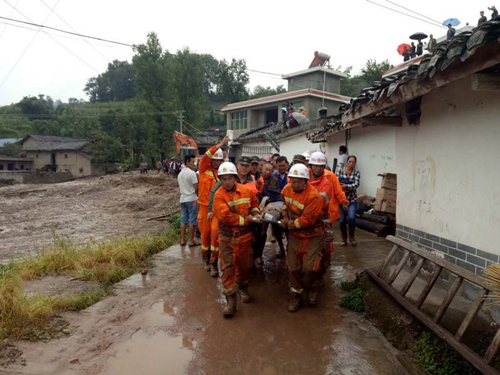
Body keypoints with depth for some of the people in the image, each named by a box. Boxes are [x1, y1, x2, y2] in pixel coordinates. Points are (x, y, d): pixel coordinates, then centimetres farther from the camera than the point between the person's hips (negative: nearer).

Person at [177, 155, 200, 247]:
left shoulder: (180, 173, 12)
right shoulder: (192, 173, -14)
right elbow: (196, 188, -14)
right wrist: (198, 195, 1)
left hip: (182, 199, 8)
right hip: (192, 199, -8)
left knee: (183, 220, 10)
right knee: (192, 221, -1)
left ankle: (182, 240, 14)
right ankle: (191, 241, 3)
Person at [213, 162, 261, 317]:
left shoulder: (246, 190, -3)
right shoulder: (219, 195, -15)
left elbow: (254, 203, 17)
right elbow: (226, 217, -24)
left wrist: (255, 212, -5)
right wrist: (247, 219, -21)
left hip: (245, 234, 4)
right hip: (227, 236, -3)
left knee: (245, 264, 17)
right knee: (228, 267, -2)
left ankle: (243, 288, 41)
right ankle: (230, 299, 6)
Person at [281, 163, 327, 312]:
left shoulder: (314, 196, -26)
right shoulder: (287, 188, -5)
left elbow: (306, 220, -28)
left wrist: (289, 224, -15)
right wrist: (285, 216, 4)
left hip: (312, 235, -5)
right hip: (294, 234, 5)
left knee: (311, 267, -11)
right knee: (293, 267, 9)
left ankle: (308, 286, 22)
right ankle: (296, 295, 27)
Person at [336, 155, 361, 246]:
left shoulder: (356, 172, 0)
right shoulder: (340, 171, 2)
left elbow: (356, 184, -13)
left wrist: (346, 186, -27)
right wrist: (342, 187, -21)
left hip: (352, 199, -1)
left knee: (351, 217, -17)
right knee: (342, 220, 4)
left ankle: (351, 237, 7)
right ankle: (344, 239, 22)